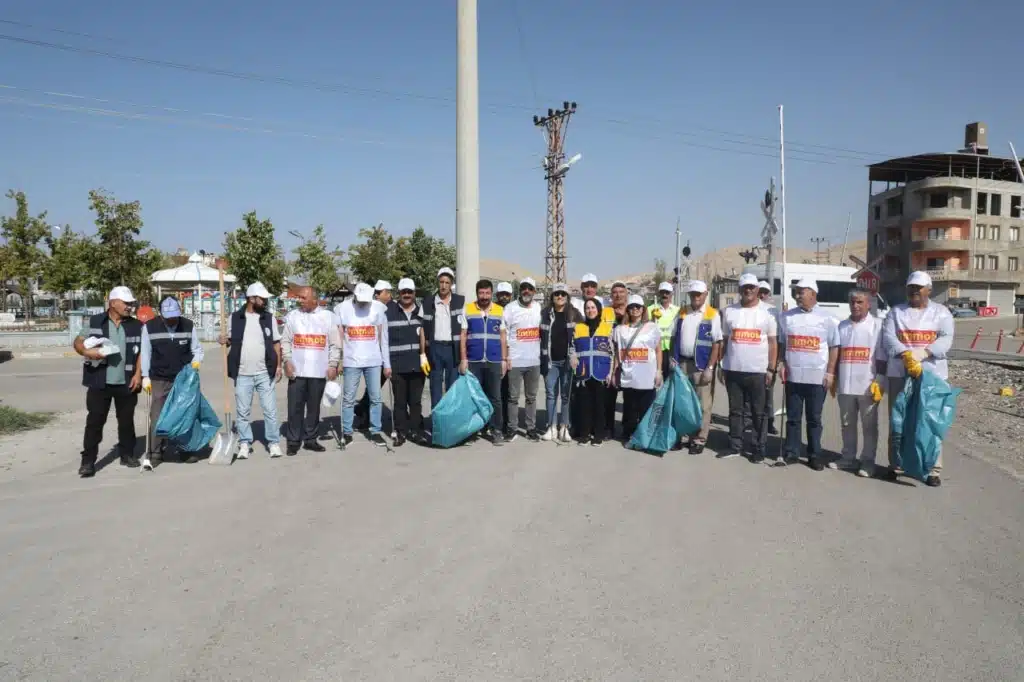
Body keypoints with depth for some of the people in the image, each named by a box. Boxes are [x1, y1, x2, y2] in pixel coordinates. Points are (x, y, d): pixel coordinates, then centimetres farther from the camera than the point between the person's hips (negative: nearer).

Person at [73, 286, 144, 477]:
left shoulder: (136, 326, 5)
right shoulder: (95, 322, 3)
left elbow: (141, 351, 4)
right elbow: (78, 342, 4)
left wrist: (138, 374, -6)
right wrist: (86, 351, -19)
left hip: (126, 383, 1)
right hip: (99, 382, -1)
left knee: (126, 420, 11)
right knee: (94, 421, 1)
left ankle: (127, 455, 24)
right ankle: (88, 461, 6)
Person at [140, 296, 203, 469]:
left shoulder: (188, 325, -2)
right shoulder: (149, 327, -5)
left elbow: (197, 348, 6)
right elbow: (145, 353, 0)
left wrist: (196, 361, -14)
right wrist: (145, 377, -3)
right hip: (159, 380, -1)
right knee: (157, 416, -4)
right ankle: (154, 451, 4)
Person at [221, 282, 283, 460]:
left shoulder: (269, 317, 3)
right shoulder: (235, 318, 0)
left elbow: (276, 343, 6)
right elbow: (229, 340, 12)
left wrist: (279, 365, 1)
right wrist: (224, 340, -12)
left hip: (265, 373, 0)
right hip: (242, 374, 0)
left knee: (270, 410, 3)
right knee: (242, 411, 8)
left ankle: (273, 442, 13)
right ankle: (244, 443, 20)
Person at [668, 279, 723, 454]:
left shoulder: (713, 315, -5)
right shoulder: (681, 313, 10)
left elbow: (717, 343, -8)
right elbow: (674, 337, 15)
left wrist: (710, 368, -14)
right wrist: (672, 358, 4)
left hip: (701, 364, -4)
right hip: (681, 362, 5)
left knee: (702, 404, 2)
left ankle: (699, 440, 11)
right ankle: (681, 435, 23)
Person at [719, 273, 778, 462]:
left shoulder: (767, 313, 2)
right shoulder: (729, 312, 7)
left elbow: (773, 343, 3)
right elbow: (724, 340, 10)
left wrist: (771, 370, -3)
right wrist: (721, 365, 4)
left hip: (758, 372, -2)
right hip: (733, 370, 2)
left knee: (758, 412, 5)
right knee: (735, 410, 9)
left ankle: (758, 448, 13)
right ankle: (735, 446, 18)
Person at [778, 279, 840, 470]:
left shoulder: (826, 317, 0)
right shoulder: (786, 316, 8)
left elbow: (834, 347, 1)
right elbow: (781, 343, 13)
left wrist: (830, 373, -5)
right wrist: (781, 364, 0)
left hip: (817, 377, -2)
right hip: (793, 375, 2)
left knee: (814, 419, 6)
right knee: (792, 417, 7)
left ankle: (814, 455, 15)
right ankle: (791, 452, 16)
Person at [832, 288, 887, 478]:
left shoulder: (877, 325, -4)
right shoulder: (842, 326, 10)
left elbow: (882, 358, -6)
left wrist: (879, 382, -12)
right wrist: (834, 380, 13)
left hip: (868, 387, -5)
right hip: (845, 386, 5)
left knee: (869, 425, 4)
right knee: (847, 424, 13)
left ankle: (868, 461, 12)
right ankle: (848, 458, 23)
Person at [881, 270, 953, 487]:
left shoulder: (941, 312, 7)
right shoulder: (896, 311, 8)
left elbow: (946, 339, -7)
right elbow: (888, 337, -7)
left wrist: (923, 353, -25)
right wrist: (906, 354, -25)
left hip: (933, 374, -1)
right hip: (899, 374, 1)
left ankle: (933, 469, 9)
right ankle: (895, 465, 15)